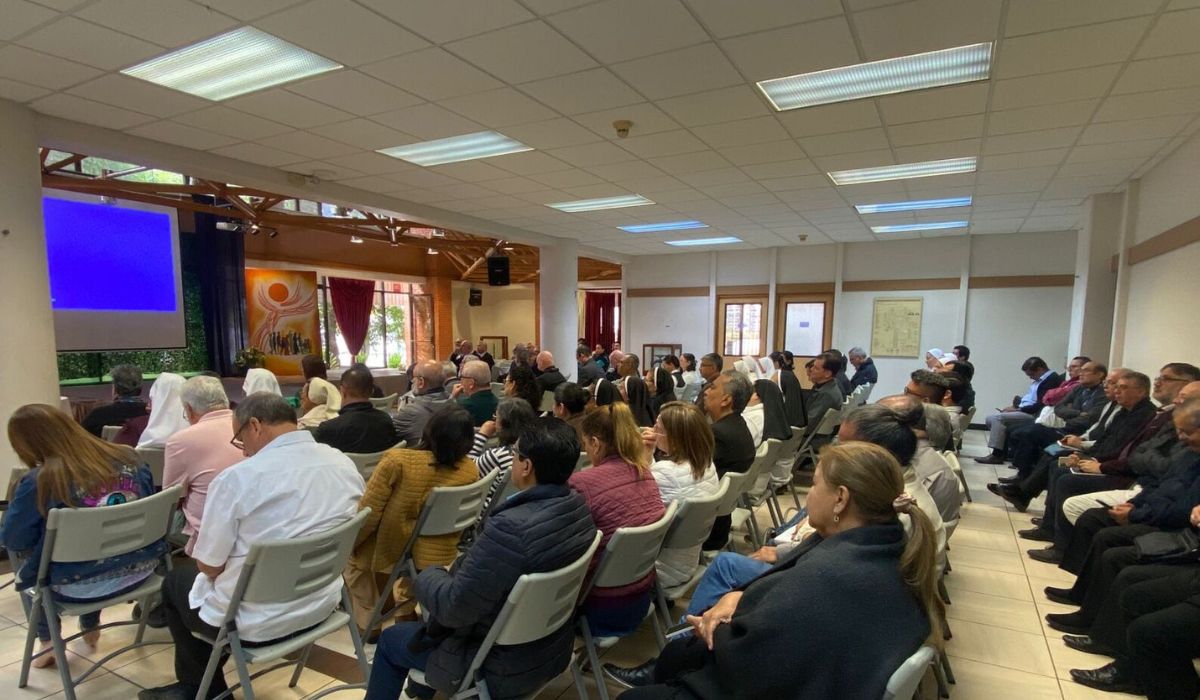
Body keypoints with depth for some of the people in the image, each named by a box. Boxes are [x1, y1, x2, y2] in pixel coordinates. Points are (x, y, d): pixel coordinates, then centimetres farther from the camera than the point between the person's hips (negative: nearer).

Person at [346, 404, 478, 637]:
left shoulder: (398, 461, -25)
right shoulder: (471, 470, -13)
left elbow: (368, 514, -16)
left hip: (392, 553, -3)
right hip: (439, 558, 3)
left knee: (352, 554, 28)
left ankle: (368, 621, 31)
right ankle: (406, 612, 40)